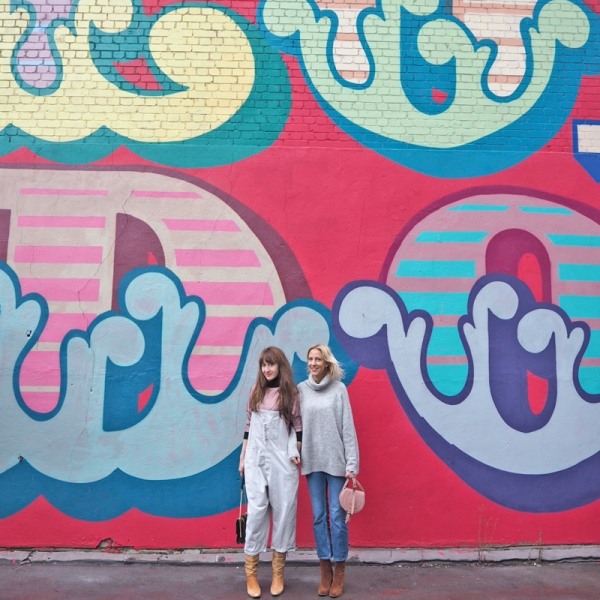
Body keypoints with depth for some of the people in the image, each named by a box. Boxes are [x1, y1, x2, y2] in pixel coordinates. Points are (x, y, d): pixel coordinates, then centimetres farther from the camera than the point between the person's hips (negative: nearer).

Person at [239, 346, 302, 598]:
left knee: (283, 510, 4)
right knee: (256, 510, 0)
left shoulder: (291, 393, -1)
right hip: (256, 460, 2)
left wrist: (296, 453, -7)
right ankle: (251, 574, 12)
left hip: (282, 460, -2)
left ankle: (278, 573, 17)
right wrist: (242, 458, 12)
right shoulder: (256, 391, 7)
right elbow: (249, 425, 11)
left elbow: (298, 427, 3)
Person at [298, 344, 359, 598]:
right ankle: (325, 570, 24)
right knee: (318, 516, 10)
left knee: (337, 516, 4)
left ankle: (339, 572, 20)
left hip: (336, 460, -2)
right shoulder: (301, 390, 1)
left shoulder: (339, 389, -5)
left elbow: (348, 428, -5)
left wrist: (352, 464, -8)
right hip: (312, 461, 2)